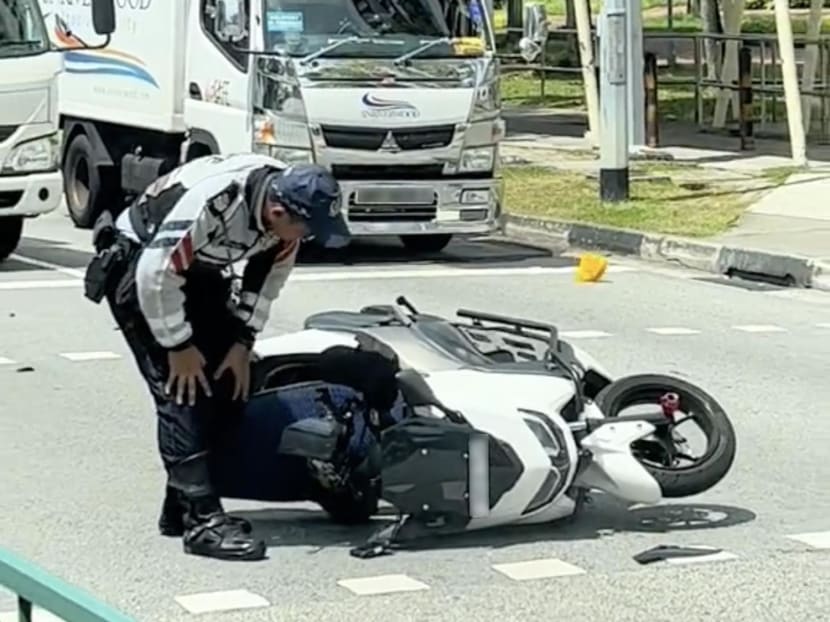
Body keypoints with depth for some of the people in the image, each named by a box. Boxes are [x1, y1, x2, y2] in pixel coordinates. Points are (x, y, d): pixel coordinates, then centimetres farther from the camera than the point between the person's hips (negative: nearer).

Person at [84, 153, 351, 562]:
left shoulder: (290, 201, -16)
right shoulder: (209, 202, -39)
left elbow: (272, 268, 1)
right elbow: (157, 275, -31)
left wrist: (243, 341, -1)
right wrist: (179, 346, -20)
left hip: (199, 269, 8)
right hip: (139, 266, -8)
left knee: (227, 384, 3)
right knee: (182, 391, -17)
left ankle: (181, 506, 14)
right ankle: (202, 521, -18)